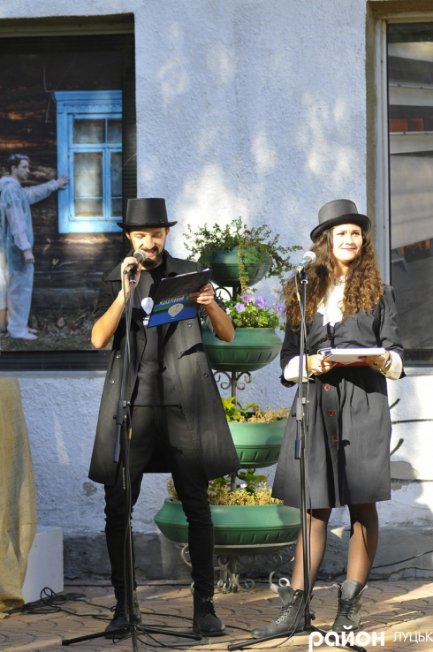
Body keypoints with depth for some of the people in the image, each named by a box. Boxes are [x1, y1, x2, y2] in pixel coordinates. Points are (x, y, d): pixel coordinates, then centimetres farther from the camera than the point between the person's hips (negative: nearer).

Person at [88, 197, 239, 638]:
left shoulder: (190, 273, 10)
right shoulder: (115, 279, 11)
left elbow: (228, 335, 9)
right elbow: (98, 339, -1)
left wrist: (211, 307, -13)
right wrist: (126, 291, -13)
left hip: (183, 398, -1)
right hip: (131, 399, 1)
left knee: (196, 504, -3)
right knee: (117, 506, -2)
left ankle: (204, 606, 3)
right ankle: (123, 604, 9)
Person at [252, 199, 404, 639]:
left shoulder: (377, 292, 10)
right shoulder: (304, 293, 13)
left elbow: (396, 354, 7)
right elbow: (288, 358, 12)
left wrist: (382, 360, -14)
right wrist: (308, 365, -9)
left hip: (363, 406, -1)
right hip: (315, 404, 1)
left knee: (362, 505, 0)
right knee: (314, 507, 1)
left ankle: (349, 610, 6)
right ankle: (293, 610, 1)